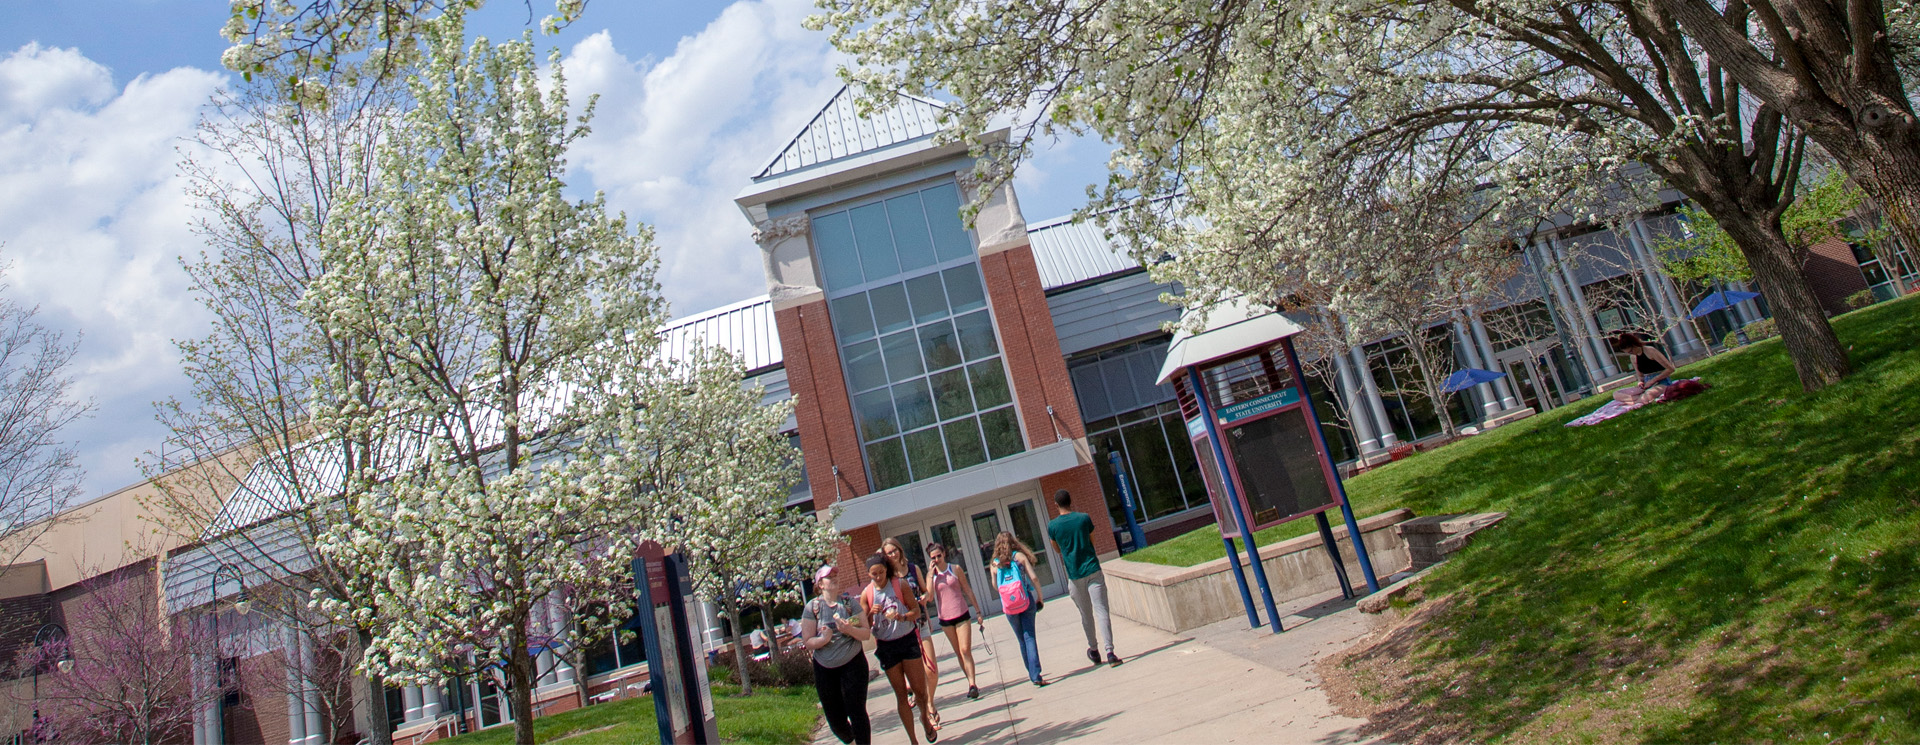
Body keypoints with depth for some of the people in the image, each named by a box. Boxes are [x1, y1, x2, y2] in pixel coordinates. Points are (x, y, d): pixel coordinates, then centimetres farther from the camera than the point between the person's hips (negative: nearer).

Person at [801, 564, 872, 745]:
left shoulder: (849, 603, -1)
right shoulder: (812, 607, -3)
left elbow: (866, 634, -5)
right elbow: (807, 641, -6)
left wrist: (849, 630, -23)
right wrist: (823, 639, -25)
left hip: (853, 664, -1)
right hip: (824, 669, 1)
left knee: (856, 712, -10)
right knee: (835, 719, 9)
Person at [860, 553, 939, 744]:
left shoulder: (899, 585, -5)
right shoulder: (866, 594, -2)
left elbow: (916, 609, -3)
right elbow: (864, 627, 1)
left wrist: (903, 617, -23)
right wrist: (871, 614, -20)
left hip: (908, 640, -1)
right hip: (885, 646, 1)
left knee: (919, 688, 0)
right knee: (900, 695, 5)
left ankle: (925, 718, 32)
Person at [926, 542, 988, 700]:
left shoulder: (955, 569, -1)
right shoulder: (931, 574, 1)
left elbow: (968, 590, 5)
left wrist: (978, 612, 5)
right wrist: (931, 573, -15)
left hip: (962, 614, -2)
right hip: (945, 618, 2)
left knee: (965, 650, -12)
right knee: (959, 653, 8)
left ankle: (972, 684, -12)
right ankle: (972, 683, 16)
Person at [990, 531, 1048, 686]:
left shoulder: (995, 563, 6)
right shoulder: (1019, 556, 0)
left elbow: (995, 585, 16)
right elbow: (1033, 577, -5)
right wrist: (1040, 597, 4)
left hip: (1008, 605, 2)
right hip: (1026, 602, -2)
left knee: (1022, 640, 13)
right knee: (1029, 637, -4)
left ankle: (1032, 674, 19)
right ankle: (1035, 675, -15)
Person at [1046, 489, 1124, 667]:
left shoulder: (1052, 525, -3)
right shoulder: (1084, 518, -1)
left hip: (1075, 575, 1)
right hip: (1093, 570, -1)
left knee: (1086, 614, 15)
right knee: (1101, 611, -4)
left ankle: (1094, 650, 28)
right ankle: (1109, 651, -15)